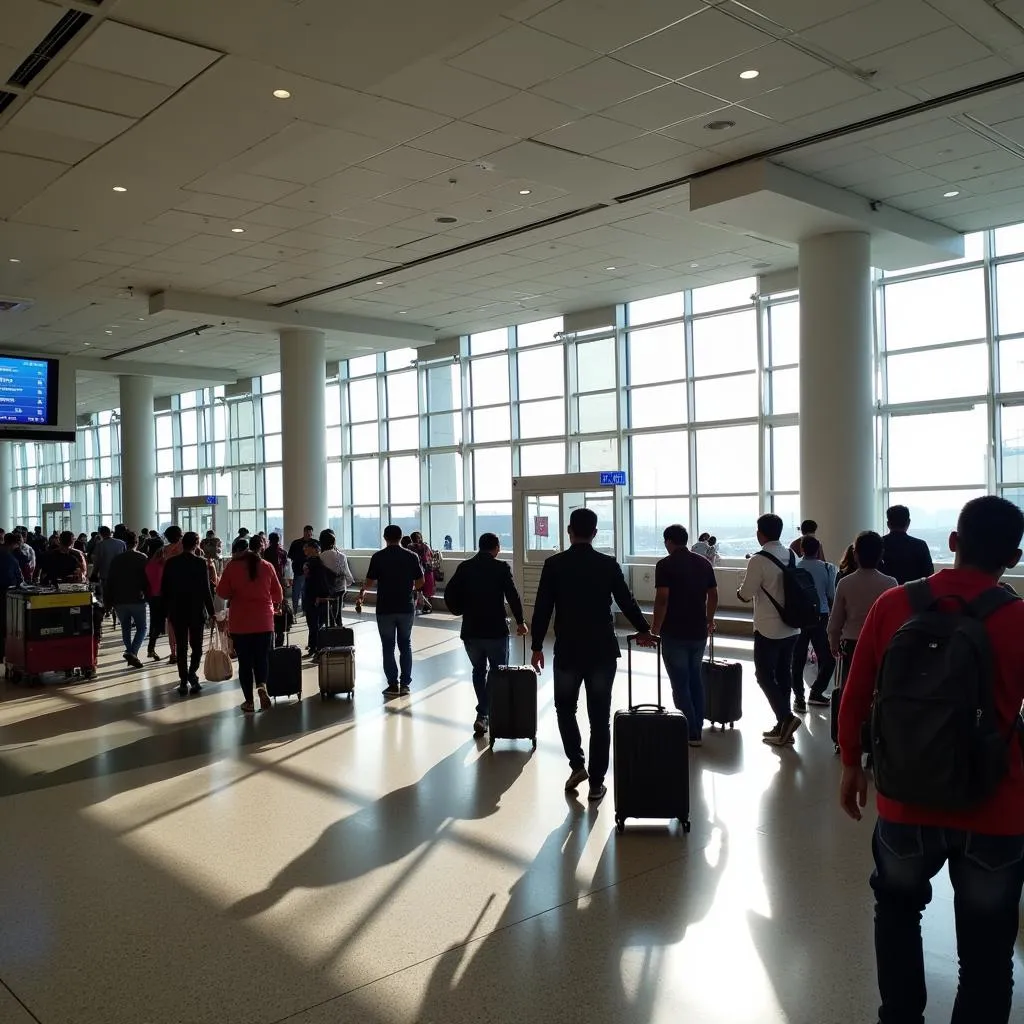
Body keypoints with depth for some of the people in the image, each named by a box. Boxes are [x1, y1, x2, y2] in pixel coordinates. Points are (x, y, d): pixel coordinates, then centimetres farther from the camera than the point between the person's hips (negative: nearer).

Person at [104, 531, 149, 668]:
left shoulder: (117, 559, 5)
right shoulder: (142, 558, -3)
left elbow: (109, 581, 5)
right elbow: (147, 579, -6)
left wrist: (108, 600, 10)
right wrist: (148, 596, 1)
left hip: (120, 600, 3)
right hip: (137, 600, -3)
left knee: (126, 628, 17)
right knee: (141, 628, 5)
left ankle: (130, 652, 15)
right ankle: (132, 652, -15)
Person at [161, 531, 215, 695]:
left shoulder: (170, 562, -1)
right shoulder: (201, 563, -10)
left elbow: (164, 589, 3)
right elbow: (206, 590, -11)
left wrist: (167, 610, 14)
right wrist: (211, 611, -4)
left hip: (177, 611, 2)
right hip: (196, 611, -2)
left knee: (181, 647, 8)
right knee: (196, 645, 9)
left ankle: (184, 681, 8)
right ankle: (192, 673, -11)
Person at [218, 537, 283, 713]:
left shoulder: (232, 566, -4)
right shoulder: (267, 566, 2)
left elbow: (222, 592, -2)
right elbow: (278, 594, 7)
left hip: (240, 622, -1)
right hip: (264, 621, 2)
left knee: (245, 661, 7)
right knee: (262, 657, 13)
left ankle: (249, 701, 10)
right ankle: (262, 685, -14)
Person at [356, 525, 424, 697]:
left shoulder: (378, 557, -7)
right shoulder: (411, 557, -2)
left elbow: (370, 581, -5)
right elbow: (420, 582, 1)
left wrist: (362, 591, 16)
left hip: (385, 608, -2)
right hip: (406, 607, 2)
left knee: (388, 647, 6)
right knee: (405, 645, 13)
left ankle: (393, 685, 6)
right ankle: (405, 683, 12)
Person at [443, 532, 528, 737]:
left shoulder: (464, 567, 3)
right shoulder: (501, 567, -6)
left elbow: (449, 593, 0)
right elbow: (513, 596, -10)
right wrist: (520, 621, 2)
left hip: (470, 630, 3)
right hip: (496, 629, -3)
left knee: (478, 670, 19)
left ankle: (485, 714, 15)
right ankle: (482, 715, 3)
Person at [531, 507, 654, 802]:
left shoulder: (554, 564, -5)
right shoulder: (609, 565, -2)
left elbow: (542, 609, -4)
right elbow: (626, 601, 8)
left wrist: (537, 646, 6)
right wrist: (643, 631, 25)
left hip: (567, 650, -1)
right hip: (602, 651, 1)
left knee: (565, 707, 20)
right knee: (599, 716, 8)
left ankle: (577, 765, 9)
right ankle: (596, 782, 12)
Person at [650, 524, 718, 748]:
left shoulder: (665, 564, -11)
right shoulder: (704, 563, 6)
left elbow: (662, 600, -17)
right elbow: (713, 596, 9)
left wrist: (656, 627, -7)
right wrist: (709, 620, 24)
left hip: (674, 633, -5)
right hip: (699, 631, 6)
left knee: (680, 683, 3)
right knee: (695, 679, 19)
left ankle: (691, 733, 5)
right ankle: (698, 727, 22)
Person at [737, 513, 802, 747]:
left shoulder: (759, 560, -17)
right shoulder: (791, 556, 4)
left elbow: (745, 594, -13)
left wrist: (740, 591, 10)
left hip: (768, 629, -7)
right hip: (791, 627, 7)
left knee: (764, 675, 4)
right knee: (783, 673, 13)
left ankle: (786, 717, -11)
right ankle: (783, 725, 19)